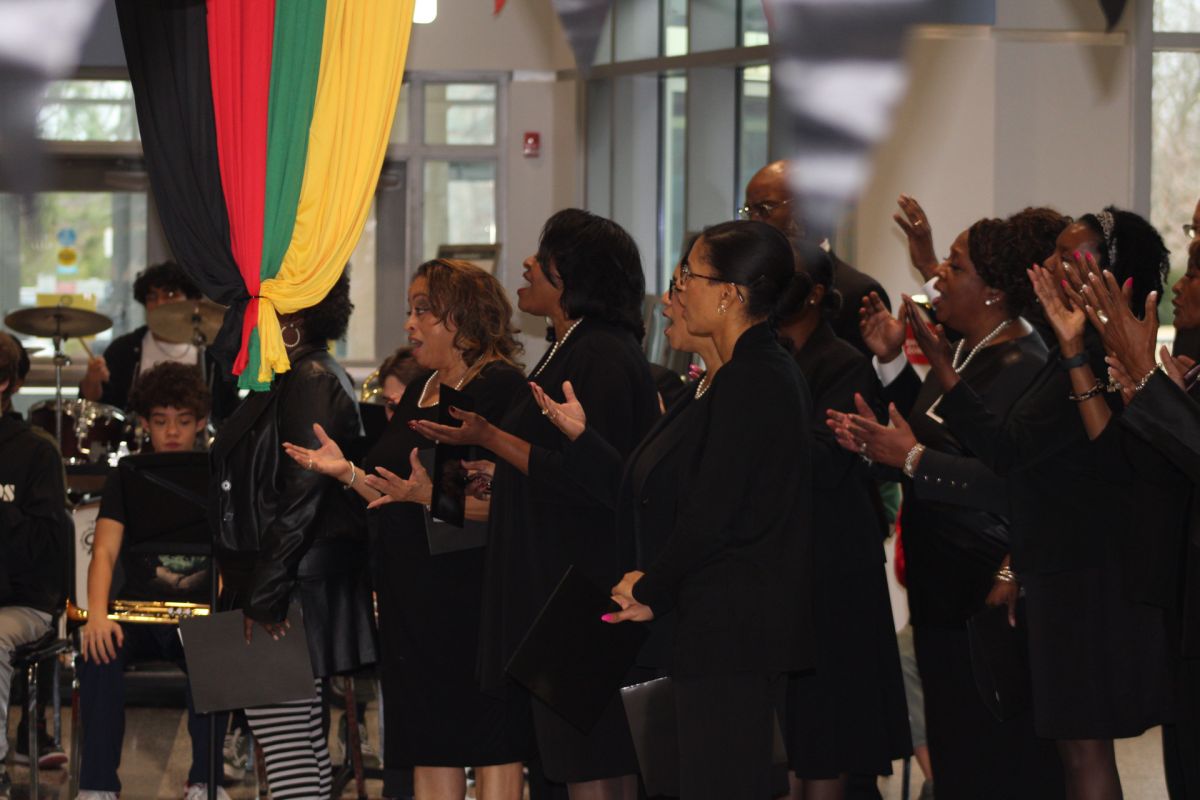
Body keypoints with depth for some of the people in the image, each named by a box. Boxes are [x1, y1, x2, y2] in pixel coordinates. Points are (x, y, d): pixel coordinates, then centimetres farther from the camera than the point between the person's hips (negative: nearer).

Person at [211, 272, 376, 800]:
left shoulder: (311, 381, -14)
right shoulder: (294, 379, 18)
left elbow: (303, 494, -21)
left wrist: (264, 594, -21)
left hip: (295, 583, -11)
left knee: (284, 744, -12)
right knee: (304, 744, 13)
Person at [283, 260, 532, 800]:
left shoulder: (500, 388, -10)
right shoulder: (420, 392, 17)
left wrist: (431, 495, -27)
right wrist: (348, 472, 6)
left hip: (474, 593, -9)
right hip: (414, 598, 9)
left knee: (494, 754, -5)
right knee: (431, 755, 8)